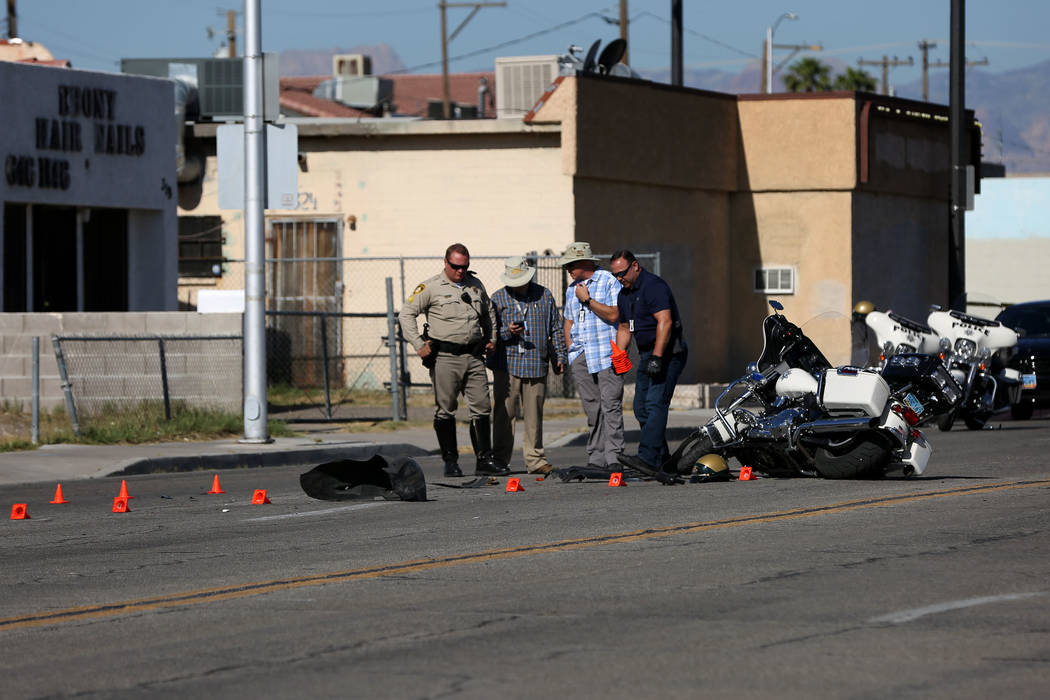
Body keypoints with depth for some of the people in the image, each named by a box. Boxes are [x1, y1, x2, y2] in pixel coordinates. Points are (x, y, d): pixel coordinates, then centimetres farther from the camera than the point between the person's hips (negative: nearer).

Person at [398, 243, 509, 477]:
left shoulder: (476, 285, 14)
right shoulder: (430, 288, -2)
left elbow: (488, 313, 31)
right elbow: (406, 314, -2)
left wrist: (491, 338, 20)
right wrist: (419, 345, -7)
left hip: (474, 357, 4)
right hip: (445, 358, -4)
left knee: (481, 408, 1)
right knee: (445, 411, -1)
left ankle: (485, 459, 6)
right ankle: (450, 462, 5)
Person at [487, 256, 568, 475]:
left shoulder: (544, 296, 11)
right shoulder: (498, 298, 4)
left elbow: (555, 330, 18)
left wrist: (559, 356, 14)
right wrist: (507, 332, -16)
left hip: (536, 365, 2)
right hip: (506, 364, -2)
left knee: (534, 415, 3)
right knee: (504, 414, -2)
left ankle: (535, 459, 9)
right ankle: (500, 459, 4)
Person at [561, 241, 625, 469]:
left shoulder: (609, 282, -3)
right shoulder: (572, 289, 20)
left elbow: (613, 314, -13)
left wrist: (587, 299, -10)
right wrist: (570, 349, 13)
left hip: (606, 354, -7)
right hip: (581, 356, 7)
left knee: (610, 405, -10)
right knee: (592, 408, 6)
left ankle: (613, 457, -12)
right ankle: (595, 458, 6)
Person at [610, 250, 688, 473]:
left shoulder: (654, 286, -16)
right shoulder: (624, 294, 15)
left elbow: (665, 322, -25)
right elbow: (624, 328, 27)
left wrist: (657, 358, -29)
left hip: (667, 352, -10)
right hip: (646, 353, 10)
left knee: (655, 403, -18)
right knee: (641, 407, 6)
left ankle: (648, 458, -26)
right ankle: (662, 458, 12)